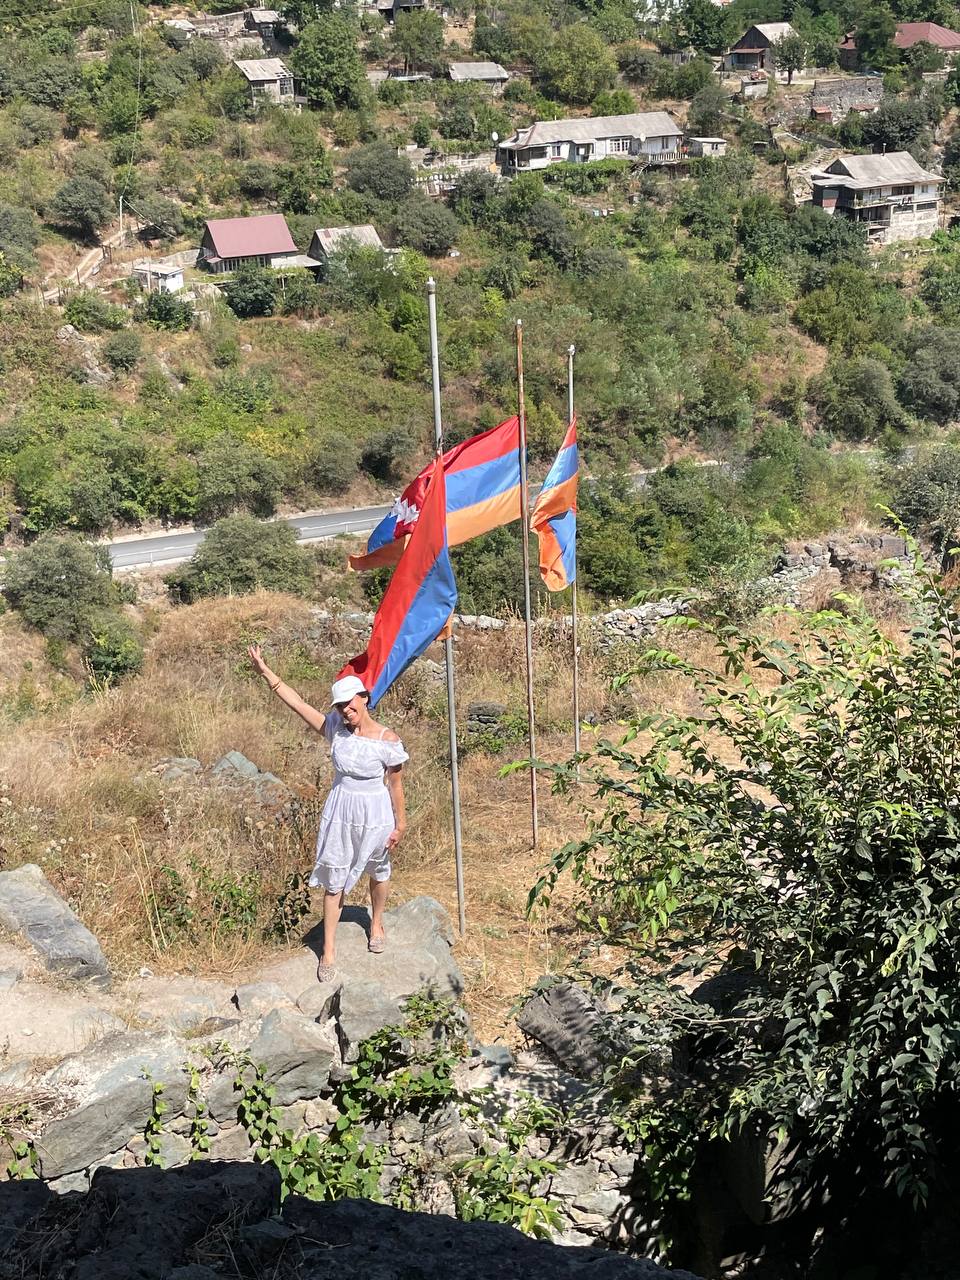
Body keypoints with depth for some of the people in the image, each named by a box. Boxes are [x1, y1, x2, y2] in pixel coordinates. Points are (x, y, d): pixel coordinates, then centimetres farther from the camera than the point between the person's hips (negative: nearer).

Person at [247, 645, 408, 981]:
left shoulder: (388, 740, -19)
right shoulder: (335, 728, -10)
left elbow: (395, 784, -10)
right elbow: (297, 702, -9)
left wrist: (400, 824, -4)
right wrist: (264, 670, -12)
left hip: (376, 815, -2)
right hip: (340, 813, 2)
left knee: (378, 872, 22)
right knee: (334, 880, 8)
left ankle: (377, 924, 49)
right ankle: (329, 950, 20)